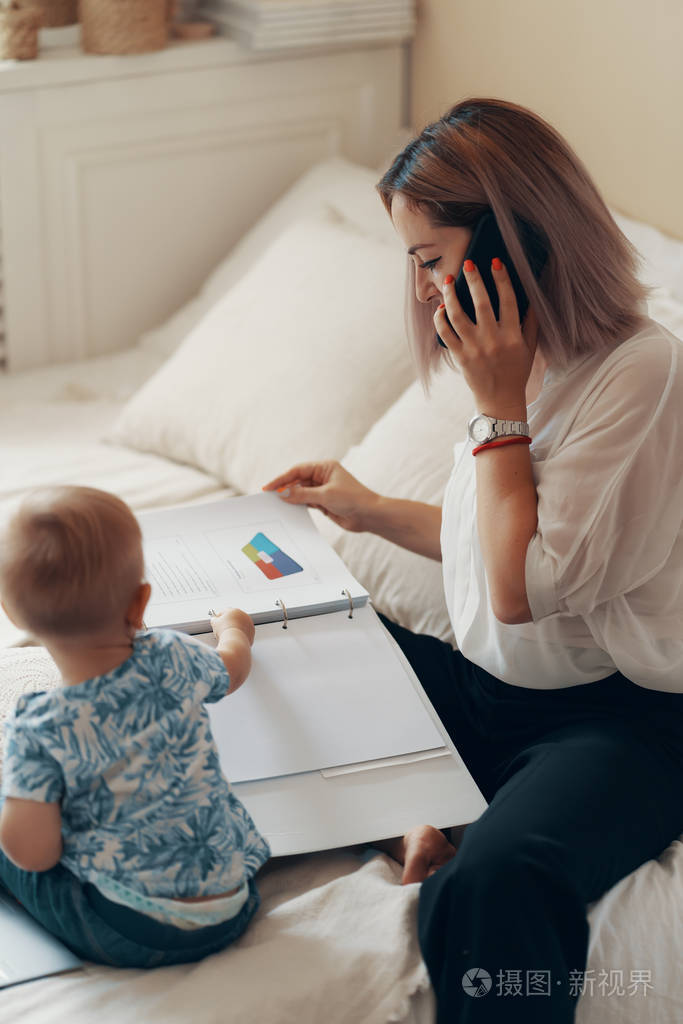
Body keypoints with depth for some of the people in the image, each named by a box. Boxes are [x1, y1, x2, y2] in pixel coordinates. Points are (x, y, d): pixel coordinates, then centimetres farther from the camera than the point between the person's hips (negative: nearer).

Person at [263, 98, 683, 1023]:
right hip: (493, 687, 9)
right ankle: (410, 810, -10)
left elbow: (523, 588, -23)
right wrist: (371, 511, 21)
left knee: (496, 885, -37)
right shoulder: (527, 359, 6)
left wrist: (499, 407, -18)